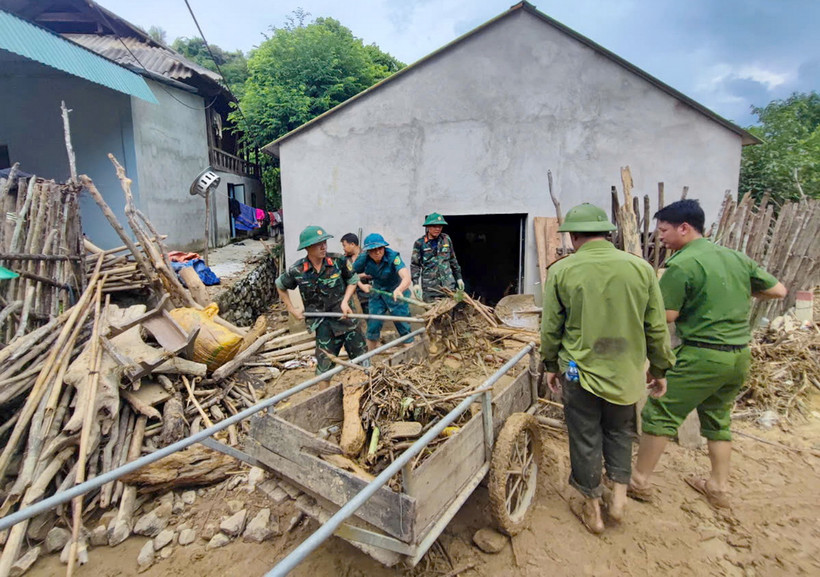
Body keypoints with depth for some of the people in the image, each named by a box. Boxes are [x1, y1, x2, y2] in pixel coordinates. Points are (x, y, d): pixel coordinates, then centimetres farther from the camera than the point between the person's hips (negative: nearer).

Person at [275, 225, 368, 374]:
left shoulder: (338, 261, -12)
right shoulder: (297, 271, -11)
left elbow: (353, 280, 4)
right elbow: (280, 286, 11)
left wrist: (345, 301, -9)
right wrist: (292, 309, 9)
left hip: (344, 316, 0)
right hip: (323, 324, 0)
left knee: (361, 357, 9)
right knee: (324, 364, 8)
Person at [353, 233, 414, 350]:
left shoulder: (393, 256, -30)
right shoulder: (364, 259, -18)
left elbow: (407, 278, -45)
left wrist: (398, 290, -63)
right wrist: (361, 285, -13)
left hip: (396, 293, -3)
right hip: (377, 293, 4)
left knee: (404, 326, -4)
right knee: (372, 326, 9)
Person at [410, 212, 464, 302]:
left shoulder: (446, 239, 6)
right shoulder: (420, 243, -3)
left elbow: (453, 260, 15)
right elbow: (414, 264, -3)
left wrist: (459, 278, 16)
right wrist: (415, 283, -12)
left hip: (448, 285, 3)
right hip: (429, 287, -3)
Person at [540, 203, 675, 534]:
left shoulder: (561, 271, -11)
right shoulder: (640, 267, -5)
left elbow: (550, 328, -4)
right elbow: (657, 328, 1)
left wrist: (551, 365, 10)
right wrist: (659, 369, 14)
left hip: (579, 371, -2)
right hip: (627, 371, 2)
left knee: (585, 439, 14)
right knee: (620, 433, 25)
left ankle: (593, 509, 30)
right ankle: (619, 497, 29)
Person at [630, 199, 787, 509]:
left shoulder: (682, 265, -15)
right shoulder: (736, 257, 7)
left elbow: (665, 315, -17)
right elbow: (778, 290, 15)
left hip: (703, 354, -8)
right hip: (740, 355, 8)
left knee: (659, 413, 3)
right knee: (718, 418, 22)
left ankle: (639, 481, 13)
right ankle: (719, 488, 33)